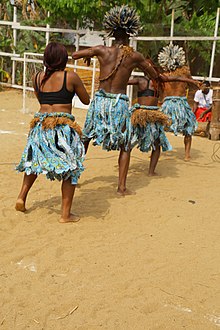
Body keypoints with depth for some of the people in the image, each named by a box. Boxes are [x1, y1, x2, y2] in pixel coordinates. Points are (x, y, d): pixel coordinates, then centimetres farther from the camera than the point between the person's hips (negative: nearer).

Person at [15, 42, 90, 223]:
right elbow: (86, 100, 7)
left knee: (33, 161, 27)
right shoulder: (70, 77, -4)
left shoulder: (37, 77, 7)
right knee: (71, 169, 5)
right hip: (63, 126, -5)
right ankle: (66, 214, 6)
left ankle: (22, 197, 24)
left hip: (40, 124, 5)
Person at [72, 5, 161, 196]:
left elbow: (74, 55, 9)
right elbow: (156, 77, 7)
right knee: (125, 147, 12)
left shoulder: (101, 51, -2)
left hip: (100, 100, 2)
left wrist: (88, 56, 27)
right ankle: (122, 187, 10)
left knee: (85, 139, 20)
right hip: (120, 103, -2)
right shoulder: (135, 56, -5)